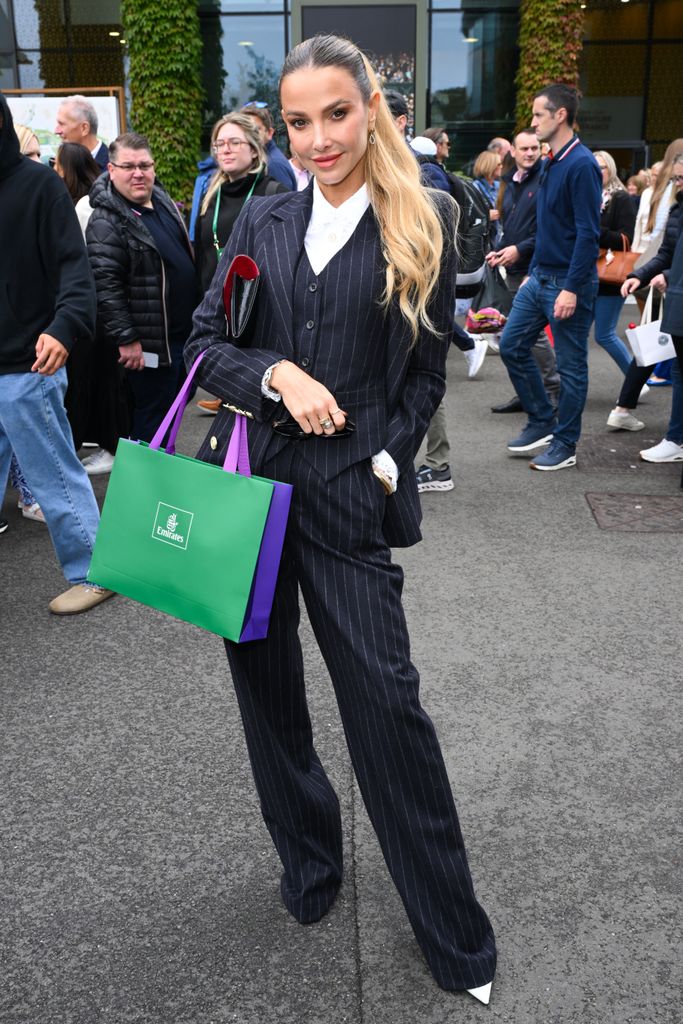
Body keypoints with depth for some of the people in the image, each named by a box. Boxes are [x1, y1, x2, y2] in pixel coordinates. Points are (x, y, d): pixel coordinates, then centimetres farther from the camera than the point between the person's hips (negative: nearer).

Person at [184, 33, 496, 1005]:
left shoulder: (422, 223, 3)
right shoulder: (263, 219, 9)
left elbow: (427, 371, 5)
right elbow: (205, 343, 7)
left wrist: (386, 463, -7)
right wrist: (277, 375, -12)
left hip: (348, 493, -3)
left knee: (387, 698, -2)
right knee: (268, 688, 12)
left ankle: (453, 933, 18)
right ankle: (309, 866, 37)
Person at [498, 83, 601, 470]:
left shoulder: (581, 165, -16)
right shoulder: (551, 163, 12)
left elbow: (588, 233, -20)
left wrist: (571, 288, -23)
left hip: (569, 281, -9)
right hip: (540, 278, 9)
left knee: (571, 365, 2)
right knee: (512, 345, 10)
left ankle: (565, 445, 13)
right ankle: (541, 421, 23)